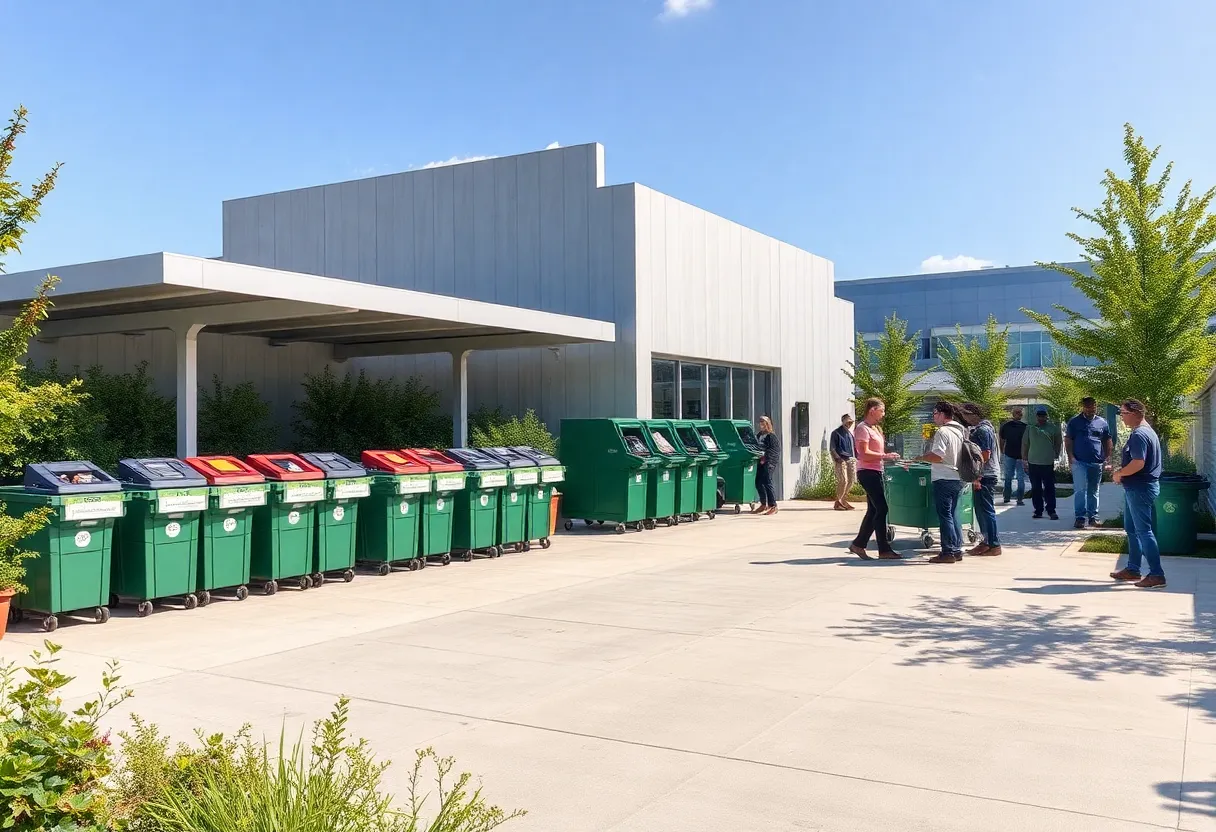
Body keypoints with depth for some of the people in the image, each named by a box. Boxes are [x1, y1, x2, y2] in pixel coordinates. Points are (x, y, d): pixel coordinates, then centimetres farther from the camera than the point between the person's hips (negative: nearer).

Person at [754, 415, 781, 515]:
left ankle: (773, 506, -4)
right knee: (758, 483, 9)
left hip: (768, 463, -8)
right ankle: (763, 504, 21)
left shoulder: (772, 436, -8)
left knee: (767, 483, -10)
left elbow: (774, 450, -15)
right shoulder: (759, 435, 15)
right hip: (760, 462, 8)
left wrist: (765, 458, -20)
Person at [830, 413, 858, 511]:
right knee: (843, 481, -15)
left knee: (851, 481, 7)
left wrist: (855, 458, 10)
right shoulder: (836, 433, -2)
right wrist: (838, 458, -17)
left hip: (851, 460, 7)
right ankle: (838, 502, -5)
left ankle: (843, 500, 22)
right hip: (841, 460, -7)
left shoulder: (850, 433, 18)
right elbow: (832, 448, -6)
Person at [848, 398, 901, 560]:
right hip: (867, 472, -10)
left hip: (875, 472, 10)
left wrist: (891, 458, 11)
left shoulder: (875, 428, 18)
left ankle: (858, 544, 17)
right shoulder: (863, 428, -11)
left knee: (874, 510, 11)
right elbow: (864, 453, -20)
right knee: (881, 509, -8)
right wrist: (885, 456, -22)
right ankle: (884, 549, -3)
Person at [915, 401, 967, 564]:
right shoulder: (960, 431, 13)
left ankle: (948, 552, -3)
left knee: (945, 516, -4)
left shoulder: (942, 432, -15)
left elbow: (937, 456, -22)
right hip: (958, 478, 9)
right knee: (953, 515, 15)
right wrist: (932, 441, 23)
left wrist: (920, 458, -7)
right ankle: (957, 549, 18)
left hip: (944, 479, -9)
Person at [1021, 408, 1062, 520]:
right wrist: (1024, 460, 8)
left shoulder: (1053, 427, 5)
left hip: (1048, 463, -2)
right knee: (1036, 489, 5)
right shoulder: (1030, 429, 8)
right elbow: (1025, 445, 12)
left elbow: (1058, 442, 12)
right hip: (1033, 463, 2)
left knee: (1050, 488, -1)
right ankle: (1038, 511, 12)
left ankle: (1051, 510, 5)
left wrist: (1056, 456, 7)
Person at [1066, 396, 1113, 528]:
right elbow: (1068, 440, 1)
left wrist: (1107, 458, 5)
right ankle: (1080, 517, -7)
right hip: (1079, 462, -3)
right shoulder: (1074, 422, 2)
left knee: (1093, 491, 11)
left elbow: (1108, 442, 14)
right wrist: (1071, 456, -9)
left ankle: (1093, 517, 17)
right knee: (1080, 490, -9)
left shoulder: (1102, 423, 10)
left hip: (1096, 463, 3)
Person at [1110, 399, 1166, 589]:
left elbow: (1138, 463, -28)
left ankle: (1157, 575, -3)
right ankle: (1132, 569, 24)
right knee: (1131, 529, 16)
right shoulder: (1146, 431, 14)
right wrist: (1122, 470, 9)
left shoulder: (1139, 435, -19)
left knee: (1143, 530, -7)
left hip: (1139, 489, -11)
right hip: (1137, 487, 11)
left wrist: (1120, 474, -12)